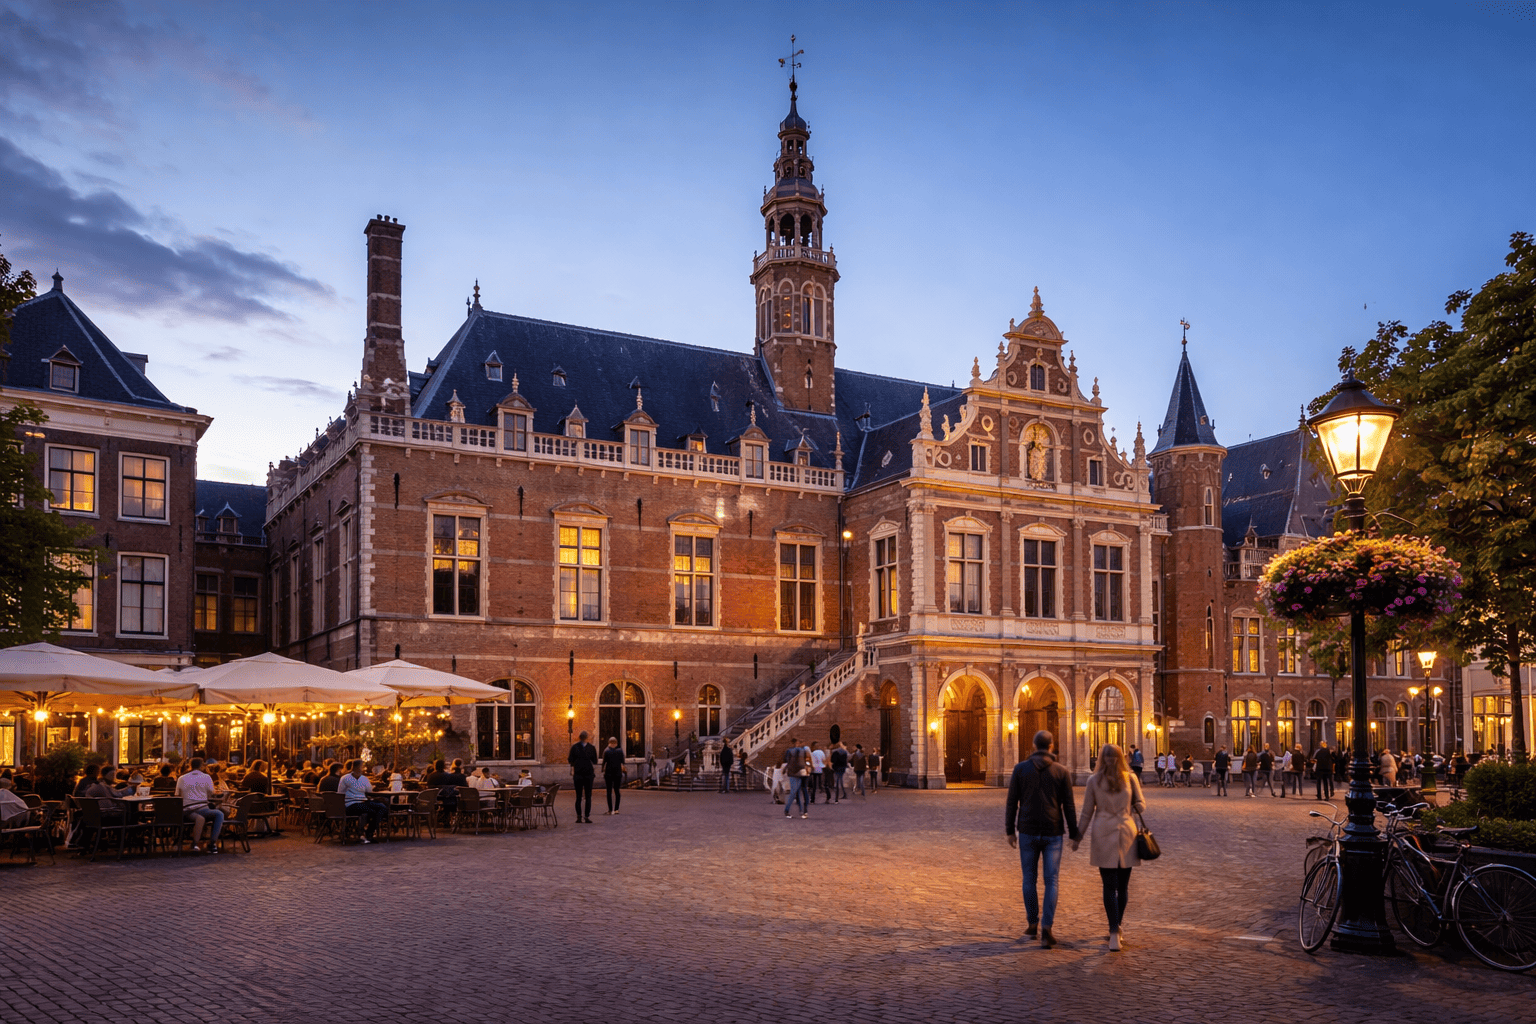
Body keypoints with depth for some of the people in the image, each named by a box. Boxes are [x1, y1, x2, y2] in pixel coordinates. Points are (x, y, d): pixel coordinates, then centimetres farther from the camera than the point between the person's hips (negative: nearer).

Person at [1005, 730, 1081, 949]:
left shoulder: (1020, 769, -2)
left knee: (1029, 879, 16)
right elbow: (1069, 807, -4)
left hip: (1028, 832, 1)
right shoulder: (1062, 772, -3)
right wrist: (1075, 835, 4)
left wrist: (1009, 831, 6)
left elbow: (1012, 802, -2)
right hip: (1053, 833, -1)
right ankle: (1046, 928, -10)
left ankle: (1032, 924, 24)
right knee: (1051, 882, 3)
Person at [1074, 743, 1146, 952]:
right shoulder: (1130, 778, 0)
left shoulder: (1093, 780, 0)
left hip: (1103, 835, 0)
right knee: (1123, 886, 7)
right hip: (1126, 833, 0)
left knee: (1109, 887, 2)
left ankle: (1114, 933, 3)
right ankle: (1116, 927, 12)